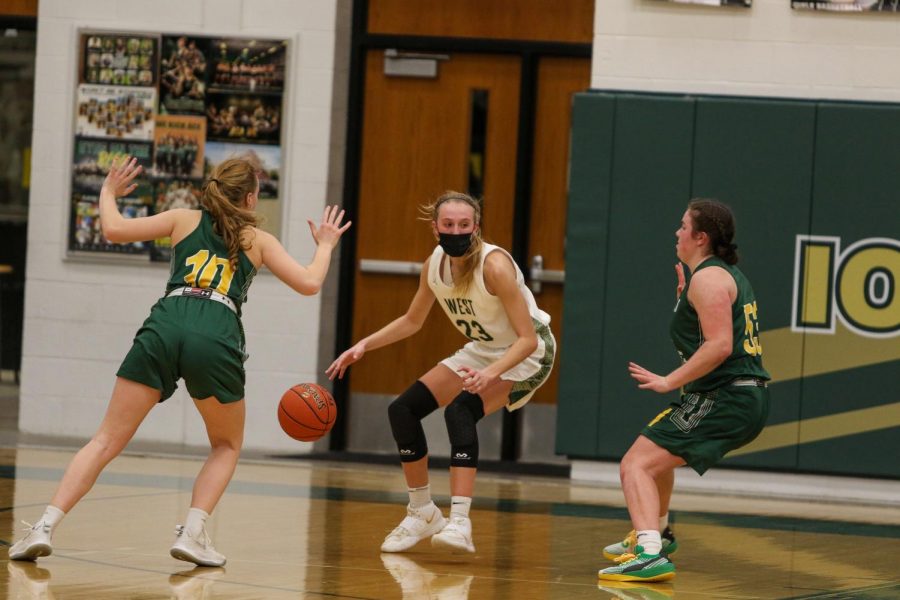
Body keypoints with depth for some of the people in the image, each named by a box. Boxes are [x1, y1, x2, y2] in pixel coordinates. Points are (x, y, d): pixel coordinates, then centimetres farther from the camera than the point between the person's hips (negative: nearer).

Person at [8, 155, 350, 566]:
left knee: (107, 440, 4)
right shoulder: (258, 239, 21)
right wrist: (325, 246, 36)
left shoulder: (184, 219, 23)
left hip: (163, 329, 1)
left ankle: (45, 527, -12)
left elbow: (114, 230, 15)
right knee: (227, 446, 23)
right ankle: (192, 533, 3)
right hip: (217, 339, -1)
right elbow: (309, 283, 17)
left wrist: (108, 193, 35)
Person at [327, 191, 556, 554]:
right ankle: (422, 514, 17)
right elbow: (412, 321, 10)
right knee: (403, 410, 0)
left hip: (527, 354, -7)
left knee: (461, 409, -33)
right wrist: (364, 346, -2)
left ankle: (459, 522, -38)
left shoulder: (494, 265, -29)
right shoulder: (435, 265, -9)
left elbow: (528, 338, -29)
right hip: (482, 351, 8)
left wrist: (490, 374, -44)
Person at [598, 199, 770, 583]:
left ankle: (650, 555, -33)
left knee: (636, 465, -17)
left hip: (724, 400, -11)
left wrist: (670, 382, -20)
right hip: (749, 398, 11)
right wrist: (685, 298, 25)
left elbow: (719, 345, -23)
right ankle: (657, 533, 51)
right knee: (657, 449, 34)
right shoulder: (729, 274, 19)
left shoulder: (708, 278, -12)